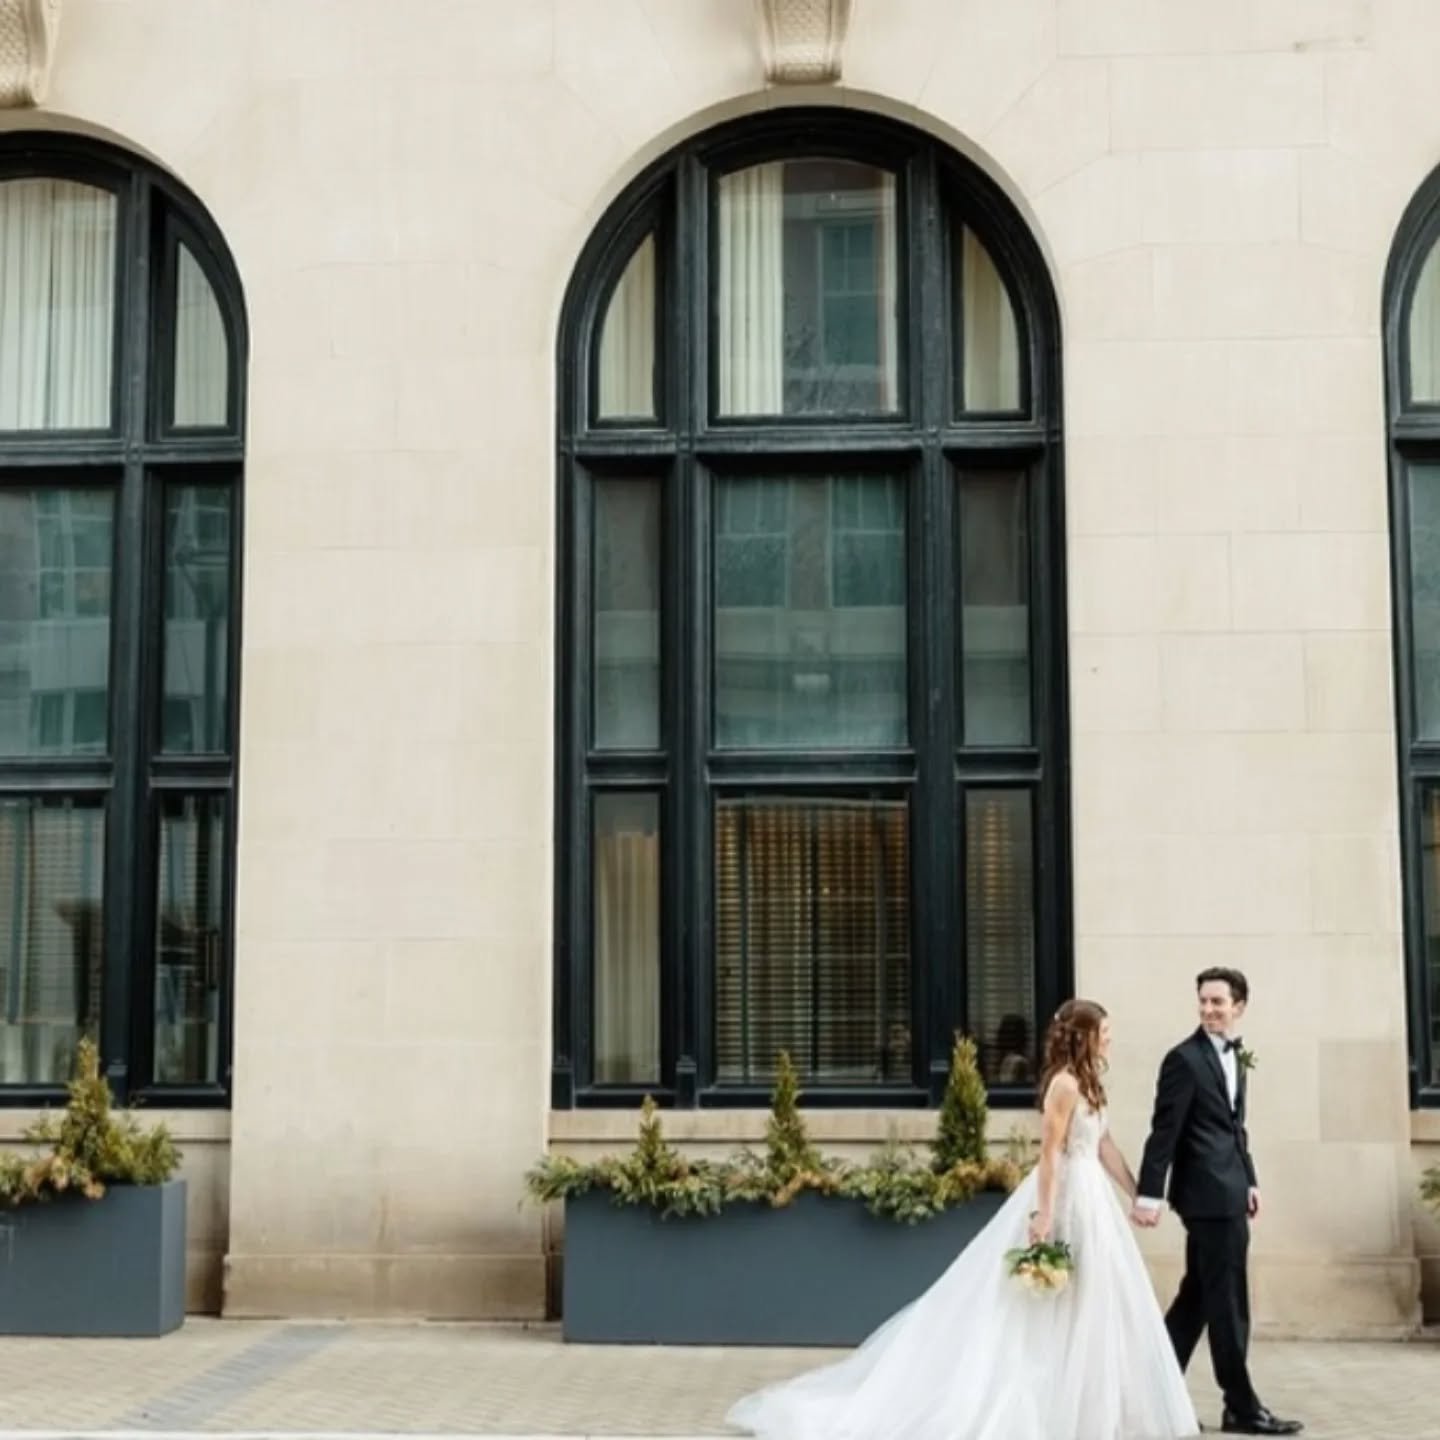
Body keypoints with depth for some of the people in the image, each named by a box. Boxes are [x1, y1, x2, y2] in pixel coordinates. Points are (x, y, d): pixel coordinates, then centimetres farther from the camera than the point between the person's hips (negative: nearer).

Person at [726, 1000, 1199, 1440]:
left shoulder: (1086, 1083, 13)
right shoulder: (1065, 1084, -16)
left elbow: (1105, 1146, 18)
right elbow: (1050, 1153, -20)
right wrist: (1044, 1214, -24)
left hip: (1088, 1198, 10)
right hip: (1067, 1199, -10)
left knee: (1092, 1307, 11)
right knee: (1066, 1308, -4)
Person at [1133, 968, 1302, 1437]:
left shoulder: (1234, 1054, 14)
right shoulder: (1185, 1059, -12)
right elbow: (1164, 1131, -15)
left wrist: (1249, 1180, 15)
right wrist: (1149, 1194, -18)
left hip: (1228, 1192, 9)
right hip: (1208, 1193, -9)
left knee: (1198, 1297, 12)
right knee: (1228, 1303, -3)